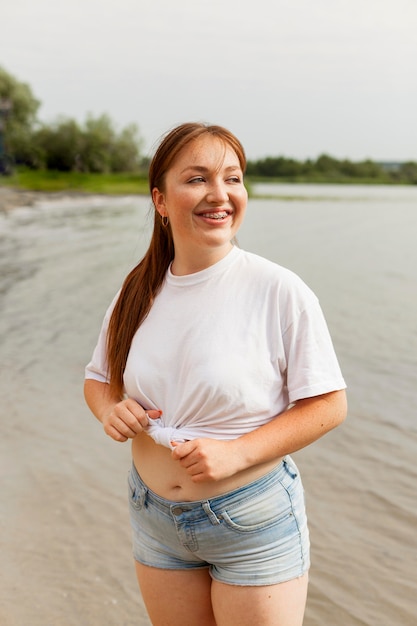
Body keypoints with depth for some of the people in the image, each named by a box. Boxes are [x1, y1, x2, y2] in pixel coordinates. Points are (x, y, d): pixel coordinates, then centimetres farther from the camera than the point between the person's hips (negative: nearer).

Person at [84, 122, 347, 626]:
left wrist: (237, 453, -22)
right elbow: (98, 377, 11)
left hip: (254, 517, -4)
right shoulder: (138, 291, -2)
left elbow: (328, 405, -12)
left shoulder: (280, 291, -16)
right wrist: (109, 410, -11)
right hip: (155, 517, 4)